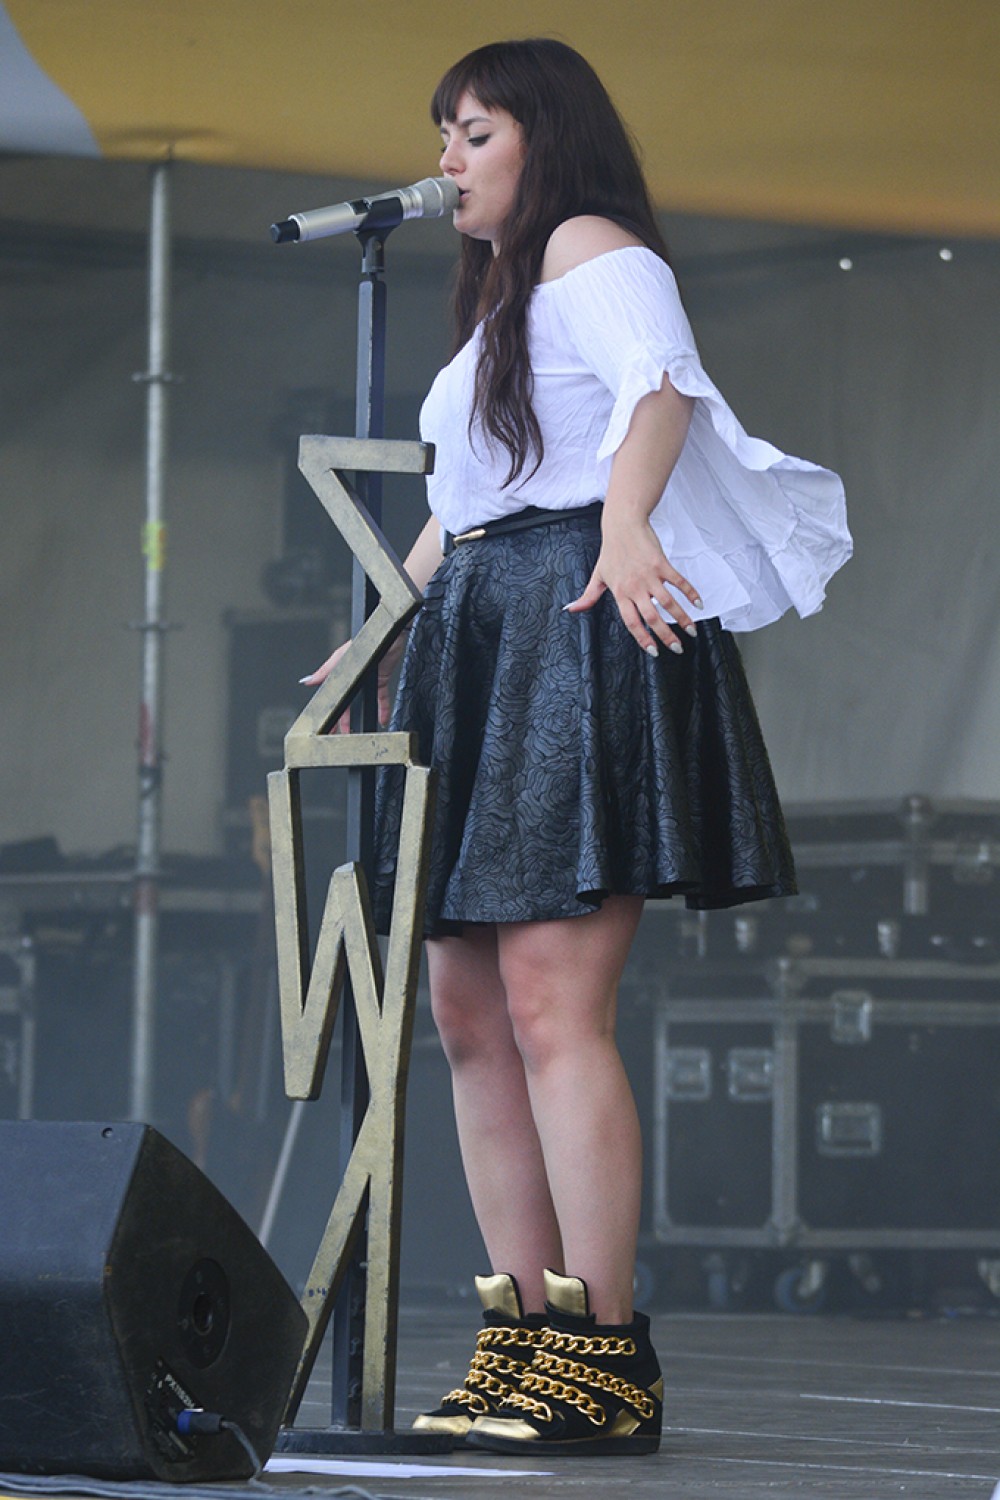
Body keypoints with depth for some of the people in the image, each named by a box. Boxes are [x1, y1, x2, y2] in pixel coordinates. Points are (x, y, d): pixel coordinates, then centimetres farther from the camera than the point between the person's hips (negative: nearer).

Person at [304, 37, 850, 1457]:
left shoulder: (591, 249, -1)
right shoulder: (498, 304, 27)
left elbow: (662, 386, -22)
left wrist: (624, 524, -40)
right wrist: (382, 646, 37)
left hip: (586, 637, -10)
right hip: (481, 649, 10)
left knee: (550, 1005, -17)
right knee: (468, 1005, 3)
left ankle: (605, 1357, -18)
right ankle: (525, 1338, 5)